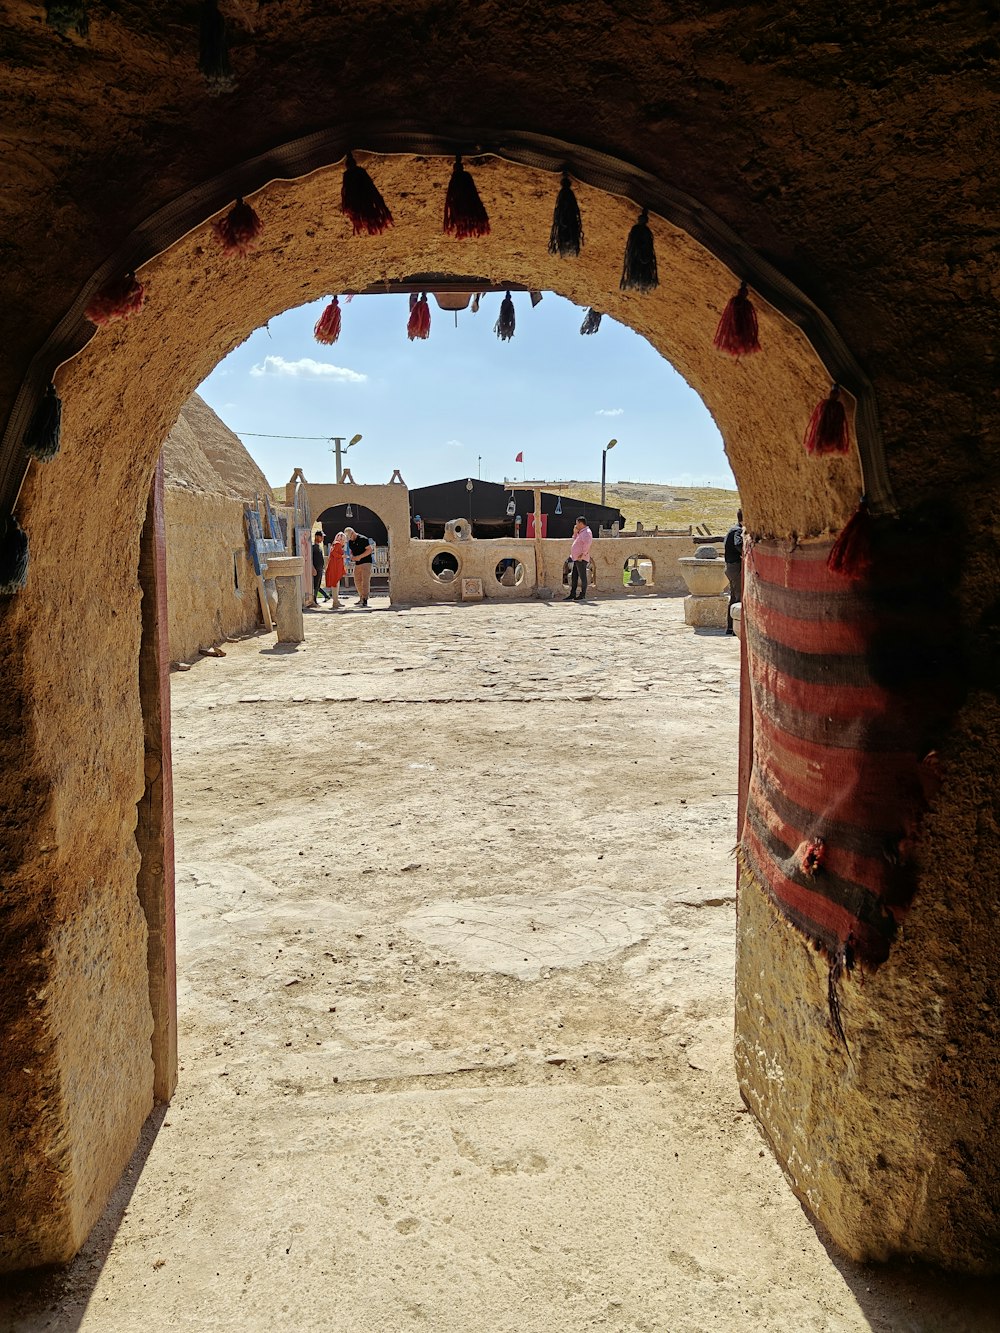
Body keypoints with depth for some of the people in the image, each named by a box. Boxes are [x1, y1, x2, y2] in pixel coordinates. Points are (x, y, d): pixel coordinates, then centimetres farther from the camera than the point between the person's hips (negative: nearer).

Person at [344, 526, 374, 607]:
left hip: (366, 563, -8)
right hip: (357, 564, 8)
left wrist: (360, 557, -18)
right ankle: (361, 598, 19)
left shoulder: (363, 539, -12)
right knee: (357, 582, 8)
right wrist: (352, 557, -2)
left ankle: (365, 600, -15)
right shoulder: (350, 542, 11)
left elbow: (370, 550, -14)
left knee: (365, 581, -11)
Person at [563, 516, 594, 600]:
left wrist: (582, 554, -24)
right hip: (576, 559, 10)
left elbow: (587, 544, -24)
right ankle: (572, 595, 13)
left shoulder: (587, 532, -12)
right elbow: (575, 542, 28)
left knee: (582, 577, -4)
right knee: (574, 578, 10)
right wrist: (575, 533, 15)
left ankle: (582, 596, 1)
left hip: (581, 559, -10)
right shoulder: (581, 532, 19)